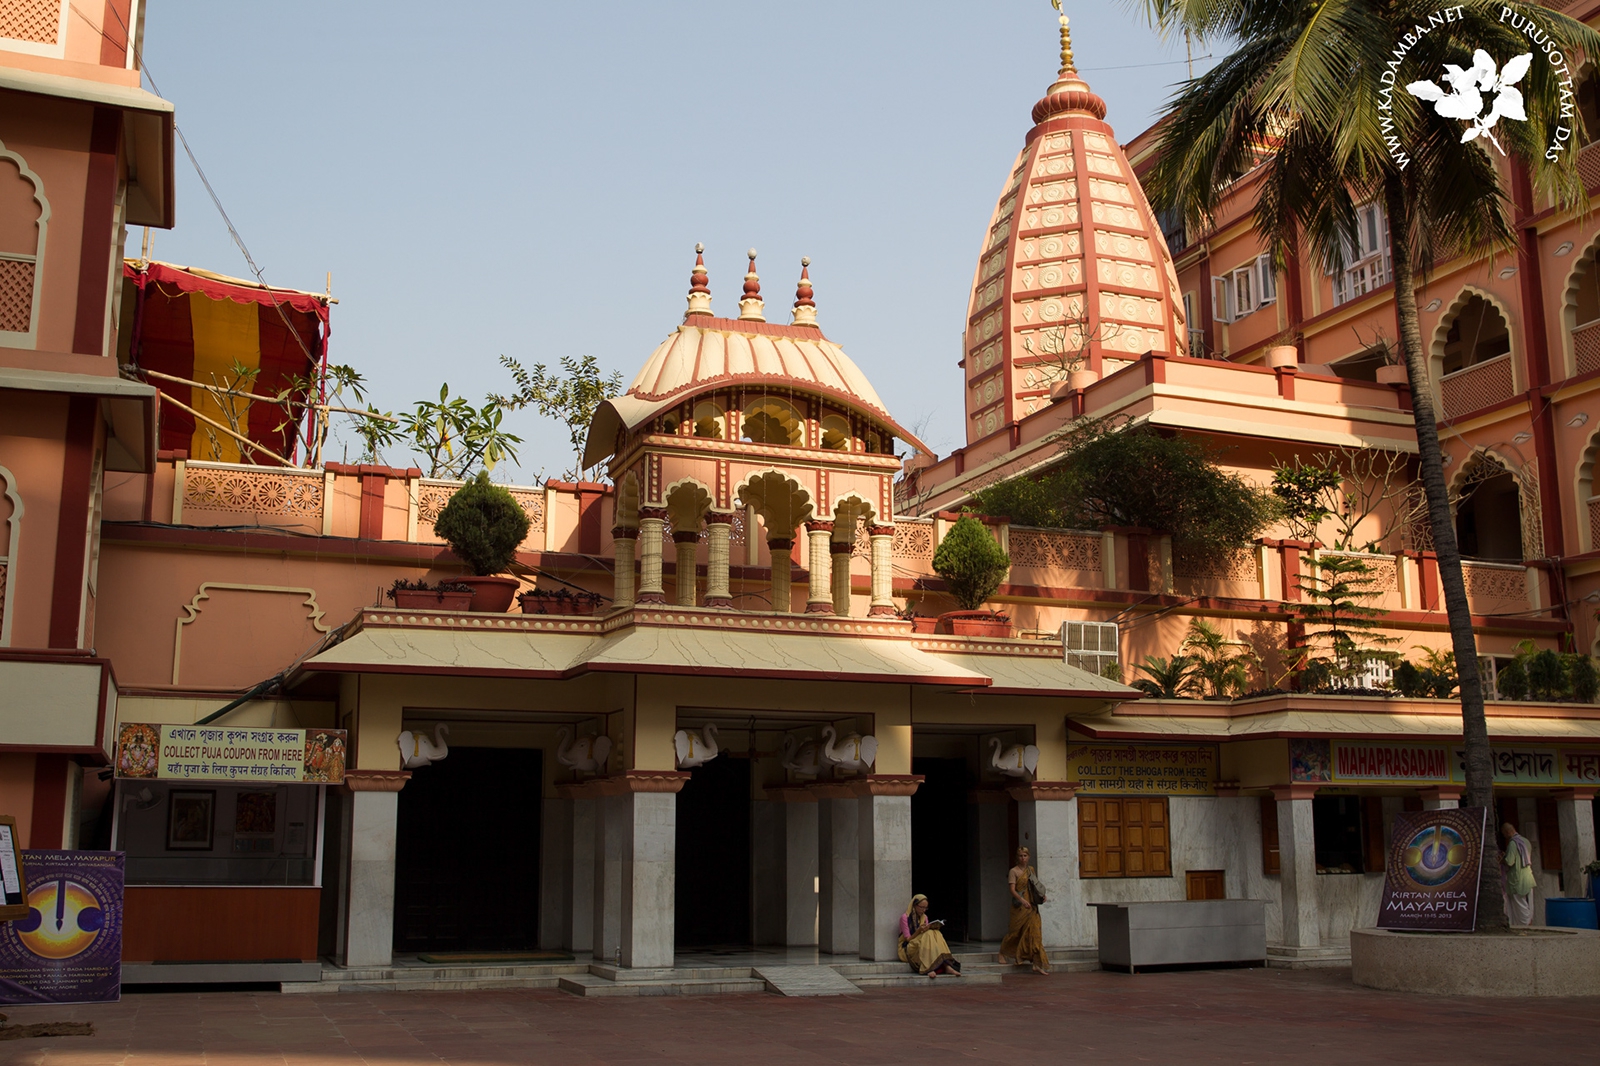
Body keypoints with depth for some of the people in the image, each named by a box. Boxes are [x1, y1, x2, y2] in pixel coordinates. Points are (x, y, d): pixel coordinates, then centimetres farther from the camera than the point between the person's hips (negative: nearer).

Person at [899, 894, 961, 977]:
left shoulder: (924, 917, 15)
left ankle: (947, 966, -40)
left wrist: (933, 928, -9)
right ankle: (929, 968, -46)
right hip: (909, 950, -6)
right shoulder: (905, 917, -6)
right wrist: (918, 931, -26)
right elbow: (908, 939, -10)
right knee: (928, 935, -32)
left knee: (936, 933, -24)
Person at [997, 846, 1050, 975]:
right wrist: (1022, 900, -29)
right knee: (1016, 931, 4)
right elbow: (1012, 889, -15)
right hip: (1019, 906, -5)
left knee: (1034, 932, -4)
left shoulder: (1031, 870, 12)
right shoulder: (1013, 871, -6)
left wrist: (1041, 895, 5)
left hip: (1031, 906, 5)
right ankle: (1002, 953, 28)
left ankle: (1038, 964, -5)